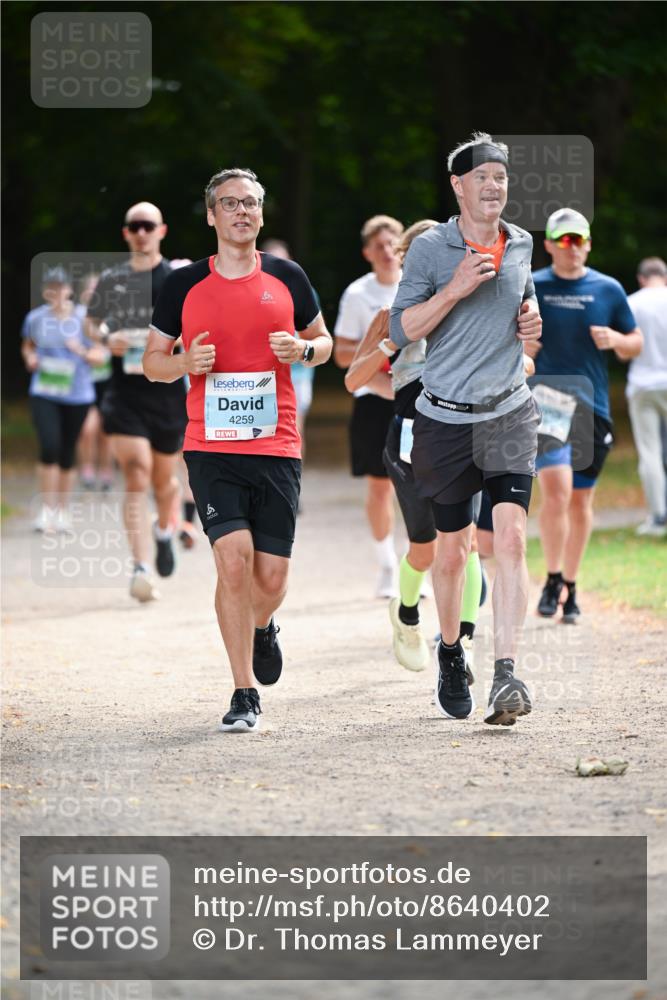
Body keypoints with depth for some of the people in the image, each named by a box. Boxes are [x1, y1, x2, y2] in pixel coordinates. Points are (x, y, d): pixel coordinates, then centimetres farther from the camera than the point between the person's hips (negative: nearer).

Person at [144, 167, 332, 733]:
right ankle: (245, 693, -7)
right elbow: (153, 361, 13)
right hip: (211, 448, -1)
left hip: (277, 447, 1)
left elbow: (324, 340, 19)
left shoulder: (287, 278, 7)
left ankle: (261, 626, 39)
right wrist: (186, 363, -9)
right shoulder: (184, 286, 4)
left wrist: (304, 349, -4)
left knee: (271, 577, 1)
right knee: (234, 558, -16)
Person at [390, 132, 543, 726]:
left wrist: (532, 318, 7)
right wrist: (457, 288, -20)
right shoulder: (430, 248, -4)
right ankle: (450, 653, 35)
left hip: (510, 414, 2)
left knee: (511, 538, -15)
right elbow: (401, 330, -9)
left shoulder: (520, 244, 9)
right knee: (453, 548, 9)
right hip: (447, 418, -2)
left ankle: (506, 676, -21)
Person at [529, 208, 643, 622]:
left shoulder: (608, 290, 7)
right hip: (546, 403, -2)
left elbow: (635, 344, 13)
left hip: (592, 407, 2)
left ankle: (570, 587, 20)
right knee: (556, 489, -18)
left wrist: (615, 339, -8)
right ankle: (553, 580, -5)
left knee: (581, 499, 8)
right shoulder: (530, 288, 3)